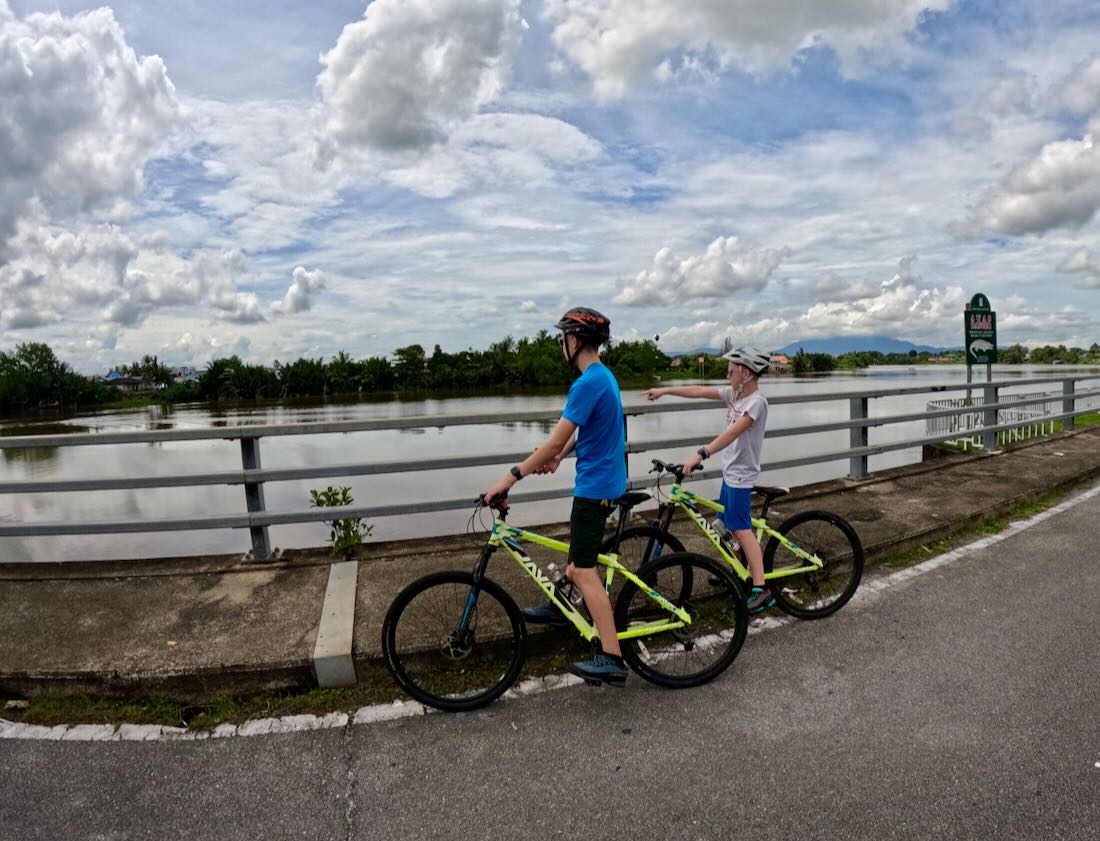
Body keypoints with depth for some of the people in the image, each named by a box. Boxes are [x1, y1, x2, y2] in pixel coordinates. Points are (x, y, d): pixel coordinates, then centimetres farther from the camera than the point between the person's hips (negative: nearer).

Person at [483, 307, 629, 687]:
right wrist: (558, 454, 4)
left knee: (584, 570, -7)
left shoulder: (588, 383, -23)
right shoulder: (603, 375, 9)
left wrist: (511, 477, -19)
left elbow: (555, 441, -25)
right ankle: (560, 606, 45)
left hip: (594, 487, -10)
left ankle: (612, 660, -5)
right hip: (605, 479, 10)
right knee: (578, 550, 26)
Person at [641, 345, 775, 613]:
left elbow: (733, 431, -32)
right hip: (731, 471, 9)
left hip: (741, 474, -9)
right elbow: (699, 391, 10)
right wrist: (664, 390, 8)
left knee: (741, 529, -10)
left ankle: (761, 589, -9)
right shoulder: (734, 393, 6)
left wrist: (701, 454, -41)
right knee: (733, 525, 18)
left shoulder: (757, 401, -19)